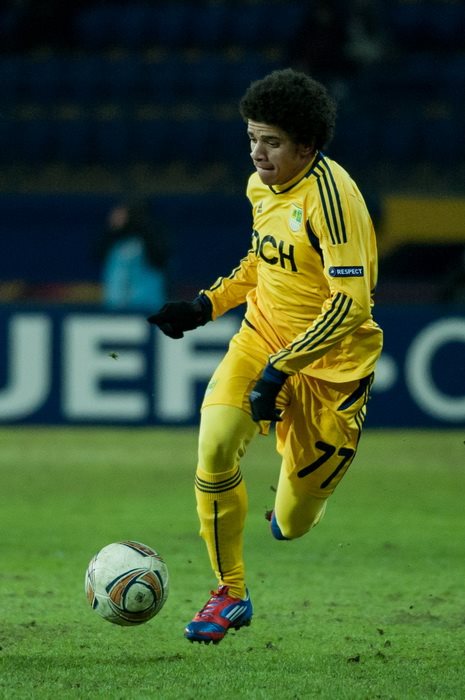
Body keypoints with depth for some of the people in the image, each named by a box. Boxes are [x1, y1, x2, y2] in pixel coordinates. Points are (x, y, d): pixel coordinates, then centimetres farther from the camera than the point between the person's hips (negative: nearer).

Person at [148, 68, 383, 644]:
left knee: (290, 525, 2)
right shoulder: (261, 186, 1)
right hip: (263, 335, 6)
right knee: (215, 442, -24)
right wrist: (204, 306, 9)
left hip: (329, 360, -5)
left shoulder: (328, 195, -24)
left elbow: (352, 304, -29)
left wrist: (282, 368, -30)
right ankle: (230, 593, -7)